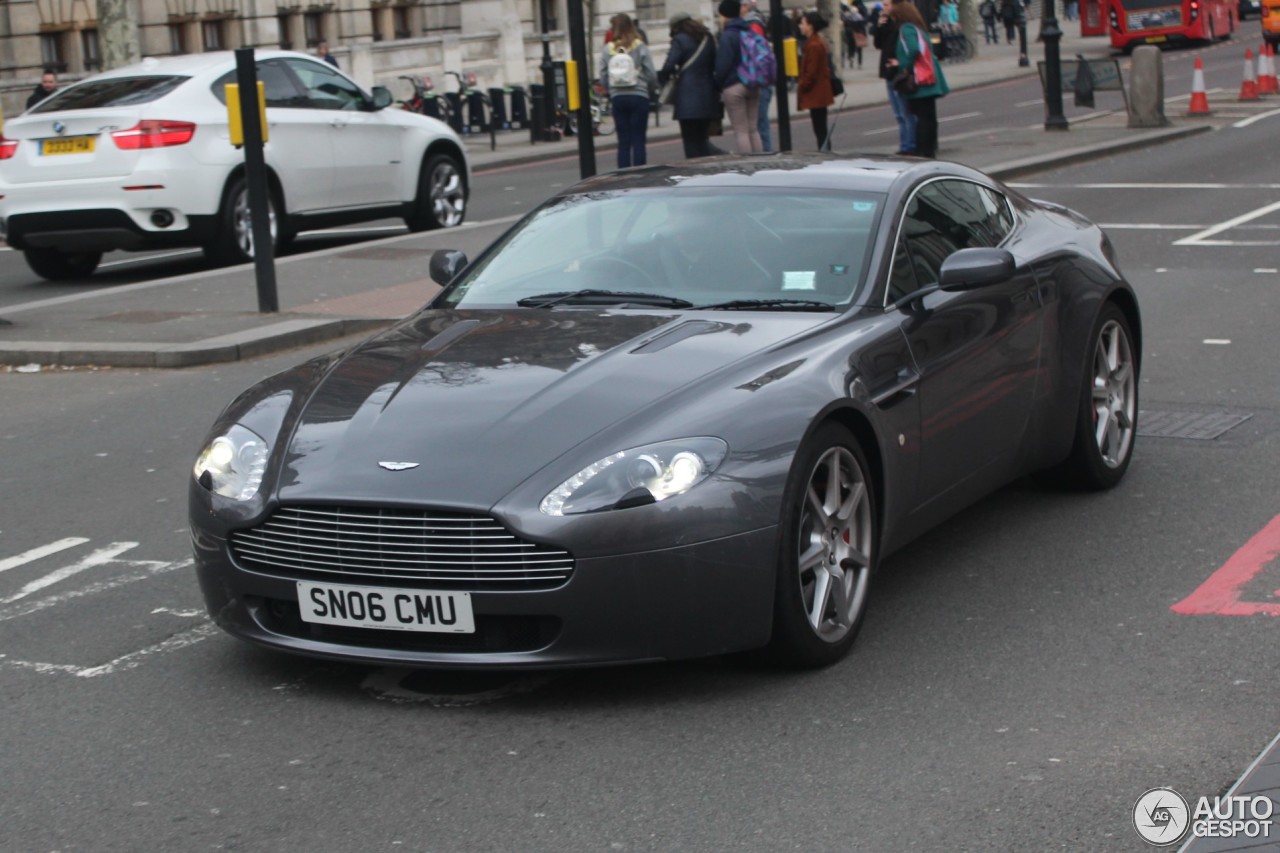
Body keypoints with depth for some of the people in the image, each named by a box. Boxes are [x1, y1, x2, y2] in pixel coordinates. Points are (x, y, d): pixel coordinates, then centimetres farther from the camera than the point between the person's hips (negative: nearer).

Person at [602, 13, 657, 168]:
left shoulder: (608, 49, 0)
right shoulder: (640, 47, -5)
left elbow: (603, 77, 0)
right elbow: (651, 74, -5)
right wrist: (651, 92, 12)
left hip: (617, 98, 2)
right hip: (639, 96, -2)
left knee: (623, 142, 7)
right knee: (638, 141, 0)